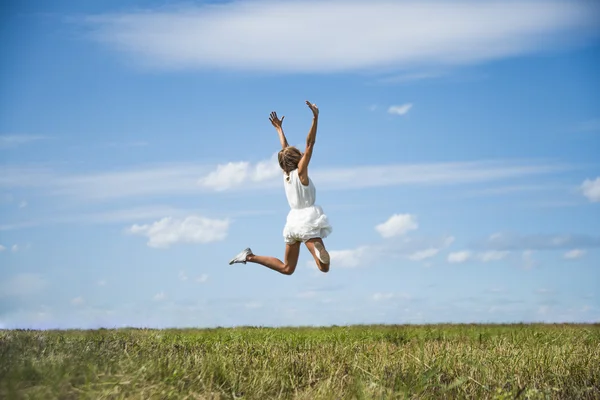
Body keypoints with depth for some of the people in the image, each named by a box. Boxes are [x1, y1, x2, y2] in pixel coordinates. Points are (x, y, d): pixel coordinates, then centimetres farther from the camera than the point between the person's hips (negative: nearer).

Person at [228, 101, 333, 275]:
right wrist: (315, 118, -19)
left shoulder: (286, 174, 8)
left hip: (293, 221, 8)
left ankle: (249, 256, 9)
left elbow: (285, 149, 24)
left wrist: (279, 128, 37)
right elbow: (310, 144, -15)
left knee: (286, 268, 18)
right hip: (307, 221, -8)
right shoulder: (300, 172, -9)